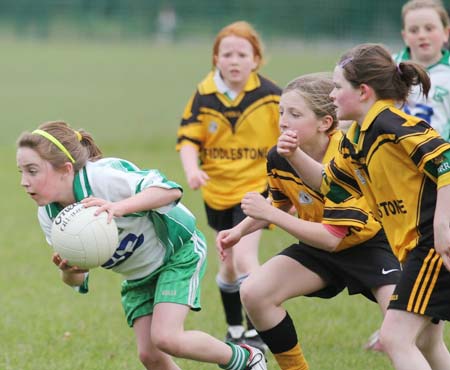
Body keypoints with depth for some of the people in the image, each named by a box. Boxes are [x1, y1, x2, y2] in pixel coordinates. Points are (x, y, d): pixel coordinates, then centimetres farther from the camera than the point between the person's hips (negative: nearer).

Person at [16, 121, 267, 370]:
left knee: (165, 338, -22)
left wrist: (119, 207, -52)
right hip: (138, 277, 7)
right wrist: (69, 271, -29)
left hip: (179, 251, -7)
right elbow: (76, 280, -4)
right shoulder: (49, 215, -12)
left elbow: (171, 190, -39)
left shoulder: (101, 177, -33)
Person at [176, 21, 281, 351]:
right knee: (229, 264, 18)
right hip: (217, 191, 4)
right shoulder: (204, 97, -8)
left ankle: (256, 332, -14)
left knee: (244, 255, -22)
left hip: (256, 186, -4)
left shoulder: (270, 97, -12)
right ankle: (234, 329, 37)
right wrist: (192, 170, -24)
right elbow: (188, 138, -6)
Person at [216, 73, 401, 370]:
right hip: (320, 245, 6)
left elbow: (332, 238, -33)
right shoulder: (279, 158, -13)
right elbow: (280, 203, 11)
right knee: (254, 293, -11)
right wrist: (239, 230, -4)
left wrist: (269, 214, -33)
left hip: (372, 242, -6)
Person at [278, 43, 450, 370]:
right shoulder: (356, 139, 13)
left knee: (396, 338, -12)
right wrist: (294, 155, 9)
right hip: (419, 246, 10)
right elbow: (330, 184, 25)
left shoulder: (390, 123, -17)